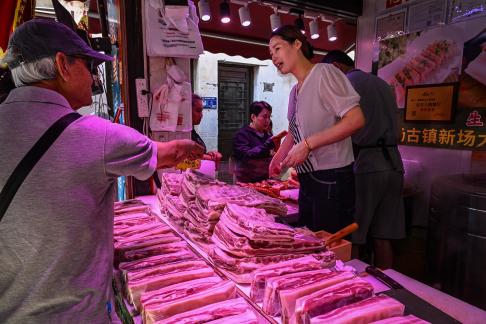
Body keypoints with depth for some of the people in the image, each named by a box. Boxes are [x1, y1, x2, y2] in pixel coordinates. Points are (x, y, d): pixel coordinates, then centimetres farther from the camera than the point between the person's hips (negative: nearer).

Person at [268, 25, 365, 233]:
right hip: (307, 180, 8)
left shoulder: (324, 73, -10)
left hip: (331, 179, -8)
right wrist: (279, 157, 7)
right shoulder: (295, 91, 16)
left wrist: (308, 144, -21)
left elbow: (356, 120, -19)